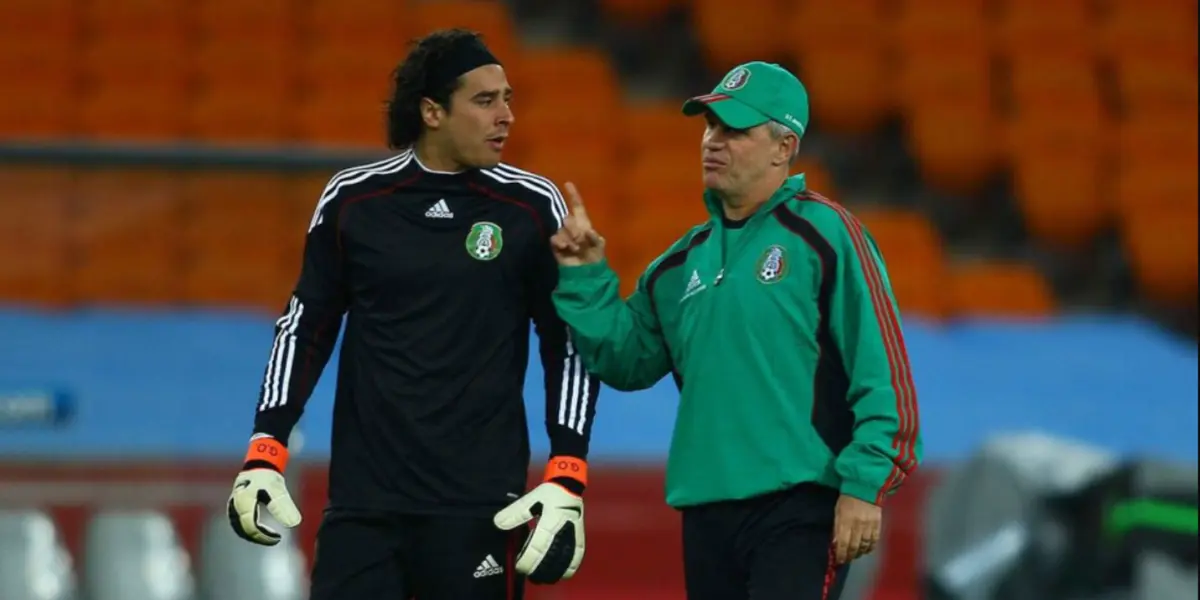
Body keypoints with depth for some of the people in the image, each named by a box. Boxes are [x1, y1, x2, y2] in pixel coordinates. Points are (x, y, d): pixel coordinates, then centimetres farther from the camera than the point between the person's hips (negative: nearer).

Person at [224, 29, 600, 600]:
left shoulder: (532, 206, 0)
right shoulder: (351, 200, 2)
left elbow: (570, 344, 4)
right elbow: (305, 326, 11)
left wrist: (566, 479, -4)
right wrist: (265, 451, 4)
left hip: (480, 505, -1)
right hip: (362, 502, 1)